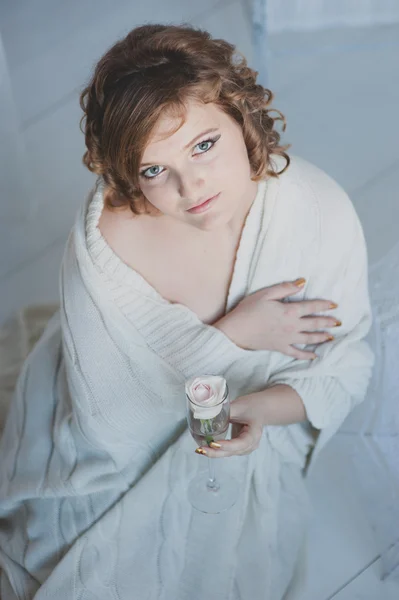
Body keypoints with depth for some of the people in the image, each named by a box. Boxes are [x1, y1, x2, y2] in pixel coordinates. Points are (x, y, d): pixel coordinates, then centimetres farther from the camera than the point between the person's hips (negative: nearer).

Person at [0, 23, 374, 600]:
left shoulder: (322, 211, -22)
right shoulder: (107, 235, -30)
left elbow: (345, 367, -10)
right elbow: (105, 415, -23)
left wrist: (260, 408, -30)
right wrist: (232, 335, -29)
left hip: (251, 421, 2)